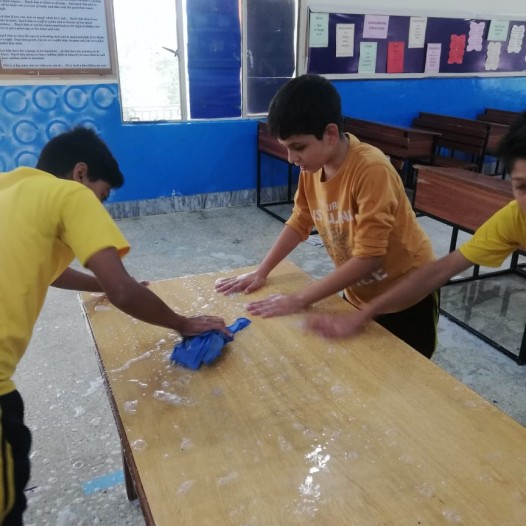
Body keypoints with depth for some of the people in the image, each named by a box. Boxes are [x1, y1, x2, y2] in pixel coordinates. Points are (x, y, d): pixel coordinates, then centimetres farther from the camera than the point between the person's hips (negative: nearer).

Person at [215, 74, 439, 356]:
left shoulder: (371, 170, -31)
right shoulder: (311, 166, -9)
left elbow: (368, 258, -32)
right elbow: (299, 223, 4)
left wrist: (299, 299, -30)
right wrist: (260, 272, -4)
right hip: (359, 295, 6)